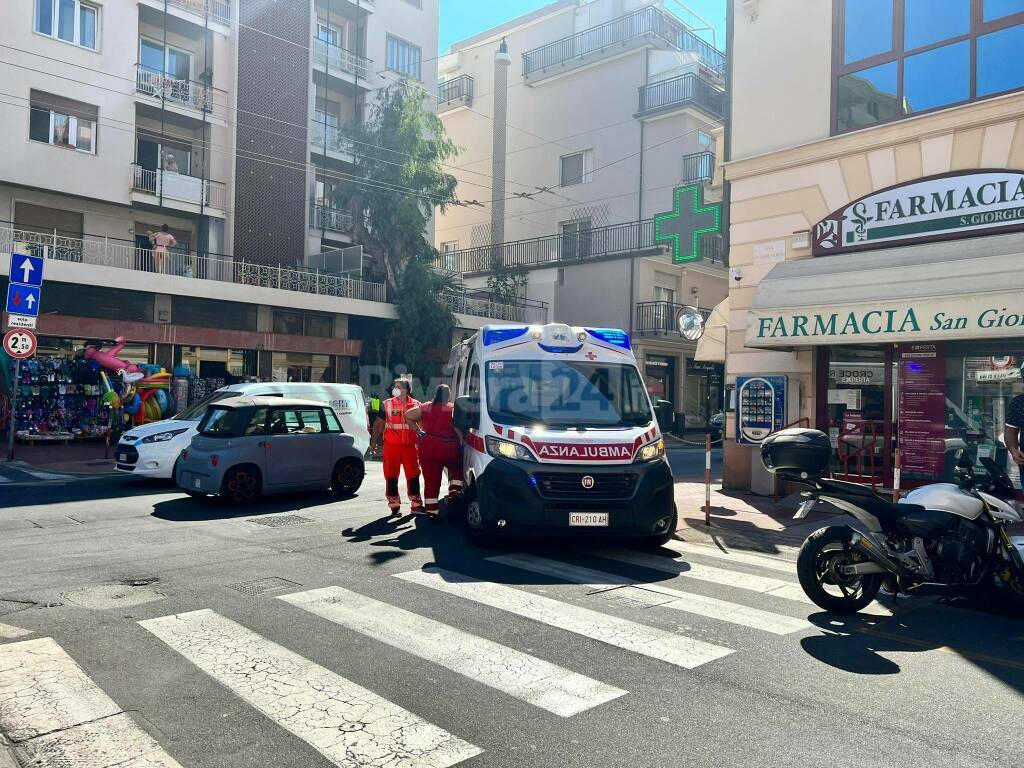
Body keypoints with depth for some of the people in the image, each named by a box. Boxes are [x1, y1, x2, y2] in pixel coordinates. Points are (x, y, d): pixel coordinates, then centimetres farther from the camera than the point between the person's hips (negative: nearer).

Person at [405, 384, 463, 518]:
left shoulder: (426, 407, 11)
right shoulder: (452, 408, -2)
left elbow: (407, 415, 15)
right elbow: (457, 427, -17)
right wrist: (461, 442, -9)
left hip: (428, 447, 3)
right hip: (448, 447, -3)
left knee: (431, 481, 7)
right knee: (457, 469, 22)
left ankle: (431, 510, 7)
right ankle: (454, 491, 2)